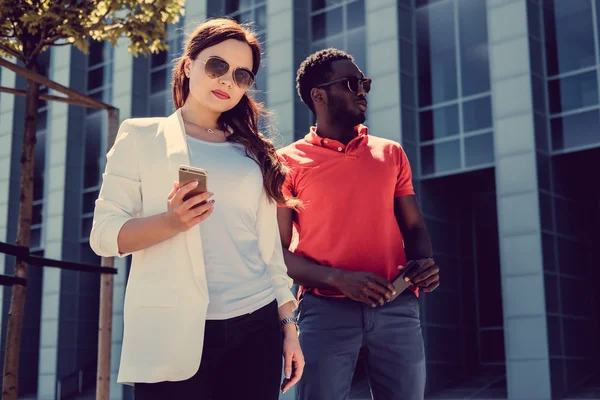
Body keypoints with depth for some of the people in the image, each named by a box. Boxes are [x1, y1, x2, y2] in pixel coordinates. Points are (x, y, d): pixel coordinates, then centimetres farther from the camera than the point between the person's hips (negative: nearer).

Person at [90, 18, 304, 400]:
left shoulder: (254, 153, 15)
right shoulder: (141, 136, 4)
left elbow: (270, 246, 15)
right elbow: (104, 234, -3)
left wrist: (288, 324, 8)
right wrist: (171, 222, -20)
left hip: (255, 328, 4)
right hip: (174, 334, -3)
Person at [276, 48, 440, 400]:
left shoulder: (391, 153, 13)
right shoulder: (289, 163, 3)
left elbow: (413, 226, 17)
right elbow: (278, 251, -2)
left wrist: (424, 262, -6)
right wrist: (338, 279, -17)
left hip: (396, 307, 3)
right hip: (326, 309, -3)